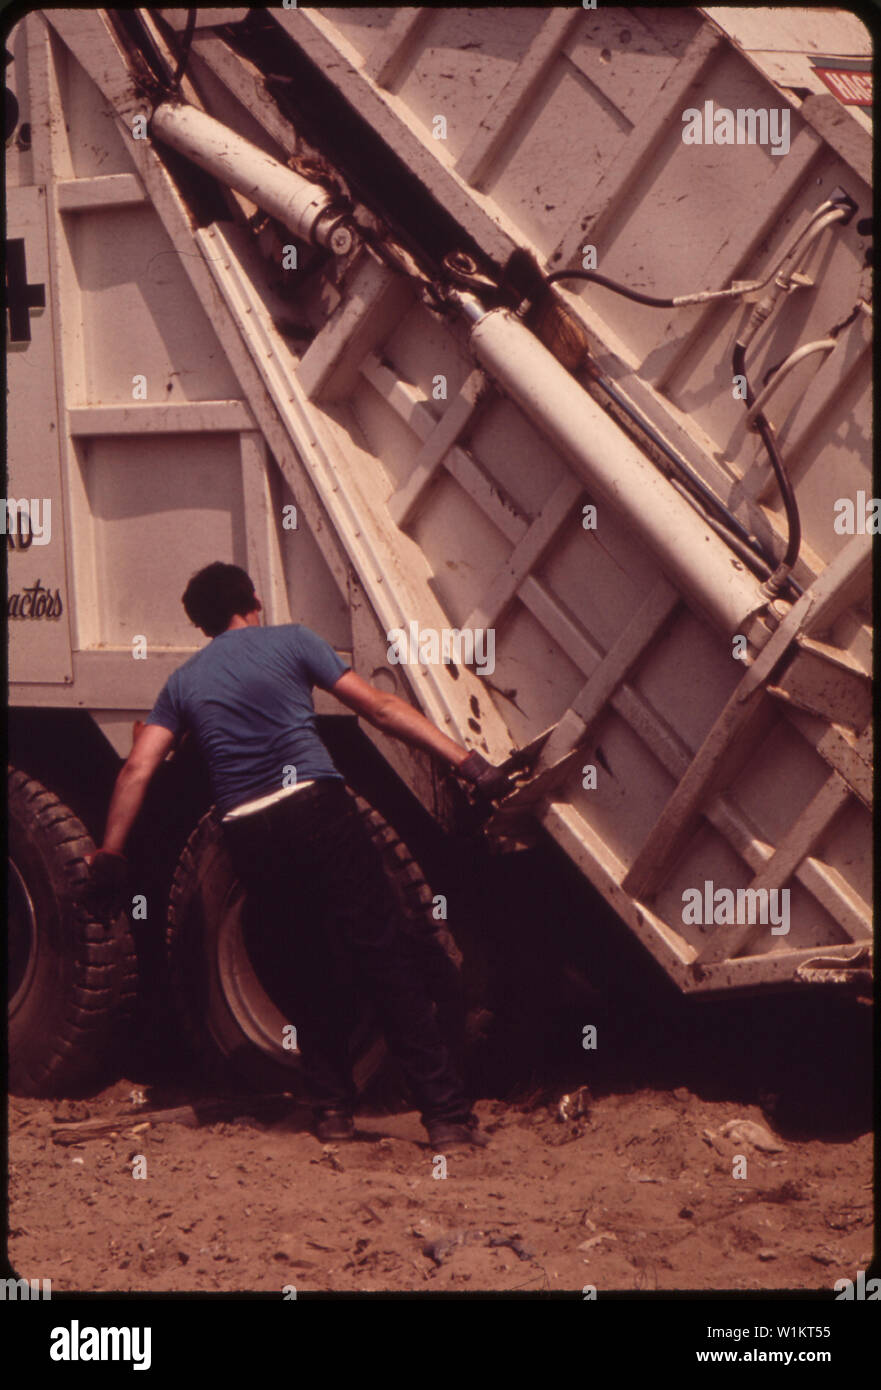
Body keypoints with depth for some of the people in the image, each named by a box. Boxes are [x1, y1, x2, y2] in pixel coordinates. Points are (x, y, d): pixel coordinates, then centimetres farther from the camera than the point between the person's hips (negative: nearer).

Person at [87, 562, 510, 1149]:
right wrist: (465, 758, -1)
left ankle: (333, 1108, 17)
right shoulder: (290, 641, 9)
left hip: (247, 833, 4)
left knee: (316, 969, 19)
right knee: (385, 958, -6)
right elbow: (377, 706, 3)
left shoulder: (184, 682, 19)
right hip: (315, 808, -4)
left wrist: (110, 851, 16)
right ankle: (447, 1112, -10)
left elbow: (137, 769, 10)